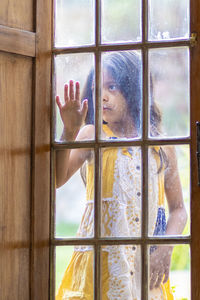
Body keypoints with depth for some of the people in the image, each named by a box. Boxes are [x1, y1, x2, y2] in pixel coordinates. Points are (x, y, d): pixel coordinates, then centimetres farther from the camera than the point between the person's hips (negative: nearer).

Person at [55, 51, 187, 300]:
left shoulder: (161, 147, 10)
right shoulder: (92, 135, 5)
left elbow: (178, 209, 12)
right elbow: (56, 180, -10)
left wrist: (165, 250, -4)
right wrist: (70, 132, -22)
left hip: (148, 266, 2)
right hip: (101, 258, -2)